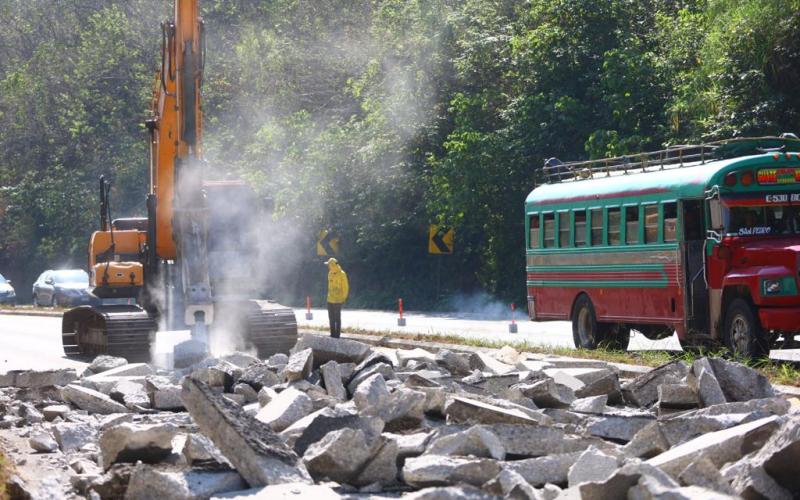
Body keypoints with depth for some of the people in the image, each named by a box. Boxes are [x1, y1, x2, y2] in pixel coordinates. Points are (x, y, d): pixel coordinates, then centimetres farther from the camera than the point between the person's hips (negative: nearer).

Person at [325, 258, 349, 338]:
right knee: (331, 317, 10)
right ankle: (333, 334, 17)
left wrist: (344, 298, -10)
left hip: (337, 300, -7)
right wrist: (329, 295, 15)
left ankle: (337, 334, 2)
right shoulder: (330, 273, 9)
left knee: (337, 318, -3)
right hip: (330, 299, 7)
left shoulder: (341, 274, -12)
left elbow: (345, 287, -9)